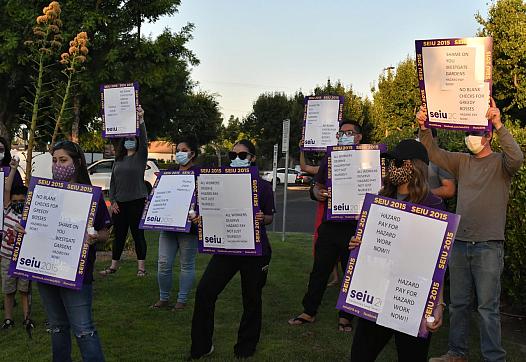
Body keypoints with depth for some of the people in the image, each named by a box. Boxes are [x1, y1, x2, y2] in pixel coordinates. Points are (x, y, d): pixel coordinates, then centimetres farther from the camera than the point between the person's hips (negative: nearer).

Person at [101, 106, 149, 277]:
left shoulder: (140, 157, 0)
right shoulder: (118, 160, 14)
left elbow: (144, 140, -18)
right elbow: (113, 182, 14)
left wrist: (141, 120, -30)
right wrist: (113, 201, 4)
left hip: (137, 201, -5)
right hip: (119, 202, 5)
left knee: (138, 234, 0)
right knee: (118, 234, 10)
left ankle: (141, 267, 6)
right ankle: (113, 266, 18)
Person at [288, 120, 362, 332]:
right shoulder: (329, 159, 11)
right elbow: (317, 186, 17)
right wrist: (318, 194, -5)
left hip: (355, 226, -3)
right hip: (329, 225, 3)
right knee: (319, 270, 10)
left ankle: (345, 316, 21)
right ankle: (309, 311, 22)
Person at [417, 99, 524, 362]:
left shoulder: (500, 163, -1)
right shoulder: (462, 161, 12)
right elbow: (434, 154, 4)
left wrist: (498, 125, -31)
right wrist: (423, 128, -11)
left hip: (488, 246, -5)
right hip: (459, 243, 5)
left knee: (488, 307, -3)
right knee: (458, 304, 13)